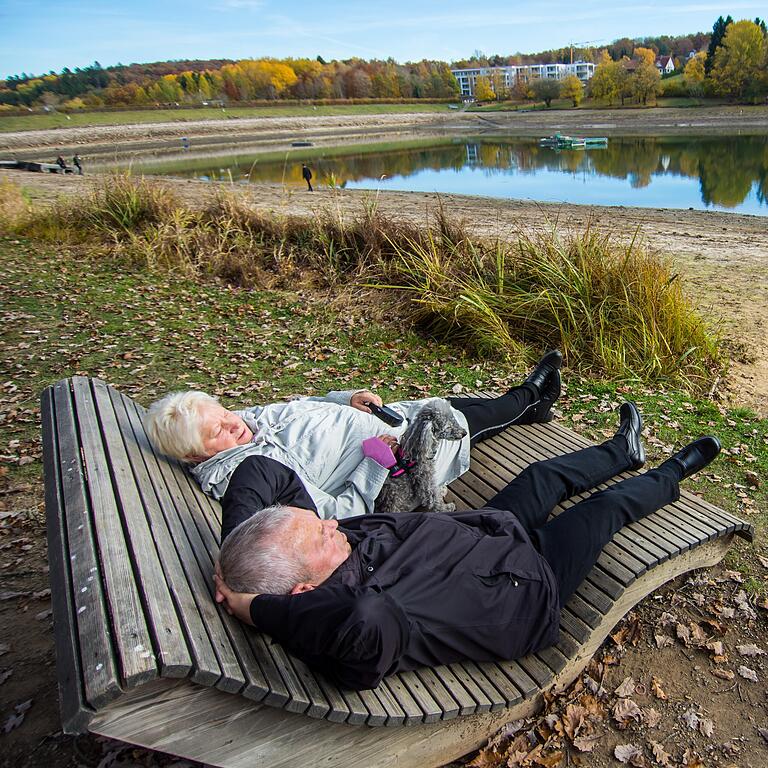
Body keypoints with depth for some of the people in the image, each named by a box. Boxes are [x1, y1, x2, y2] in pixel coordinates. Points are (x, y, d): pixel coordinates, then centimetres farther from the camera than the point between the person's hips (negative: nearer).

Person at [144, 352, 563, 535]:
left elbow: (301, 407, 11)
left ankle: (529, 403, 49)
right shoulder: (247, 472, -32)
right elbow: (334, 516, -32)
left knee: (447, 403, 21)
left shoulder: (245, 421, -6)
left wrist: (345, 399, -4)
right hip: (396, 459, -8)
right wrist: (375, 463, -32)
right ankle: (527, 398, 45)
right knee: (467, 420, 12)